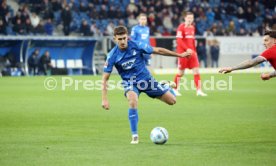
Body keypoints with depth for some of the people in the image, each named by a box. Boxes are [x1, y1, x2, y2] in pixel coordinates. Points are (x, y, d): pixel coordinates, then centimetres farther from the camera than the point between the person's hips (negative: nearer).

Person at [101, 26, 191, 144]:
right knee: (133, 102, -35)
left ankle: (166, 88, 38)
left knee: (172, 100, -1)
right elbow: (105, 78, -13)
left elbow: (158, 50, -4)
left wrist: (179, 55, 0)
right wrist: (104, 99, -21)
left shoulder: (137, 46, -16)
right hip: (130, 82, -2)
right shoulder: (112, 56, -17)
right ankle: (134, 136, -23)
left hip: (146, 79, 2)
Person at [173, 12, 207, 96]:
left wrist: (194, 51, 15)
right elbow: (179, 41, -15)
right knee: (181, 72, 2)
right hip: (183, 51, -6)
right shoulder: (181, 27, -9)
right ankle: (175, 89, 19)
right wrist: (187, 49, -23)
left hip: (191, 52, 6)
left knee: (196, 70, -5)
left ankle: (199, 90, -6)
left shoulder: (192, 27, 11)